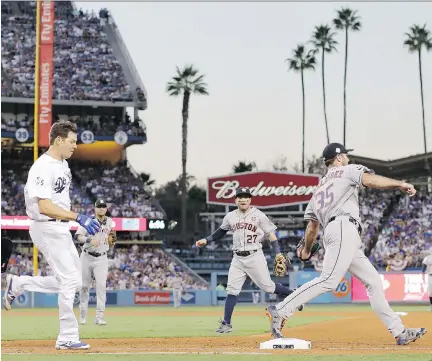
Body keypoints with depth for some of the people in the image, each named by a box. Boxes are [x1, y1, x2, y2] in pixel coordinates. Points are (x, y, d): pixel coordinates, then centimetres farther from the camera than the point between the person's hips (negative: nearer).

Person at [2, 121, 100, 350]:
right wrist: (78, 218, -31)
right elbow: (45, 207, -28)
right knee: (70, 280, -10)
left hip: (61, 229, 10)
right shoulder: (43, 168, -20)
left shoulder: (63, 164, 11)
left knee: (73, 281, 11)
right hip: (47, 228, -10)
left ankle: (18, 284, 20)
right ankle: (67, 338, -3)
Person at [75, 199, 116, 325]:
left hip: (101, 258, 2)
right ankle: (83, 315, 20)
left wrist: (112, 236, -6)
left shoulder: (109, 222, 6)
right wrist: (89, 240, -38)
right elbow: (77, 236, -22)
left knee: (101, 285, -12)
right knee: (84, 286, 5)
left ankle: (100, 317, -16)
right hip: (87, 257, -2)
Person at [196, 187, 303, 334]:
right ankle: (226, 324, -3)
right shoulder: (230, 217, 7)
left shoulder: (258, 215, -4)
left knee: (268, 286, -2)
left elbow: (271, 233, -3)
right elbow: (221, 231, 23)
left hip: (255, 257, -3)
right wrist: (206, 240, 11)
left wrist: (278, 253, -13)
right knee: (232, 289, -4)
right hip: (238, 259, 3)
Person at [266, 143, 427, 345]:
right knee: (329, 280, -22)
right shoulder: (346, 171, 12)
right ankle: (280, 311, -26)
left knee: (373, 281, 7)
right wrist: (400, 184, -15)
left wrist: (306, 251, 40)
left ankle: (400, 332, 1)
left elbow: (312, 226, 27)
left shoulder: (319, 188, 31)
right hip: (344, 229, -9)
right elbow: (369, 179, -10)